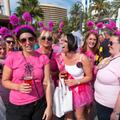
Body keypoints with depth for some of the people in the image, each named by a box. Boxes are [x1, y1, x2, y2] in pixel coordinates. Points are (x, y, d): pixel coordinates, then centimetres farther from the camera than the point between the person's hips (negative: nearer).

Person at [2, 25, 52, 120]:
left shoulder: (43, 58, -5)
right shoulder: (12, 58, -9)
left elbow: (47, 83, -5)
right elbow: (5, 81, -1)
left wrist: (49, 106, -7)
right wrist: (18, 87, -20)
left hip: (39, 104, 1)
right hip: (17, 107, -1)